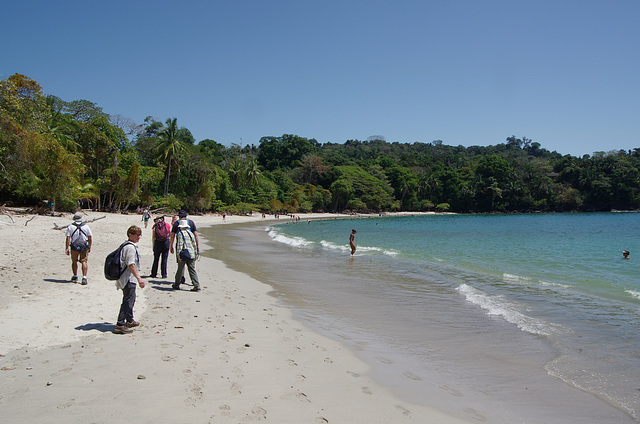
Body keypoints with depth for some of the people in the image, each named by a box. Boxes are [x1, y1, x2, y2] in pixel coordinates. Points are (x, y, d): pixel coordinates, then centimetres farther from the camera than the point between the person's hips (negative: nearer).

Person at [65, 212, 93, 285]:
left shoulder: (70, 227, -2)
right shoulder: (86, 226, 0)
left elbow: (68, 239, -7)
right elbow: (90, 238, 2)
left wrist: (66, 249, -3)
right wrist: (89, 247, 13)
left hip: (74, 247, 0)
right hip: (84, 247, 0)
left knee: (74, 261, 17)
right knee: (84, 261, 0)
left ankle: (75, 277, 28)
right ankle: (84, 277, -14)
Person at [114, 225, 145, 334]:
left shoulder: (125, 245, 15)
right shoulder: (131, 247, -18)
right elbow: (131, 264, -26)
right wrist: (139, 278, -30)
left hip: (125, 279, 11)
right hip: (129, 279, -11)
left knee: (131, 298, 22)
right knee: (128, 301, -9)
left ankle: (129, 321, 36)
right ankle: (120, 325, -10)